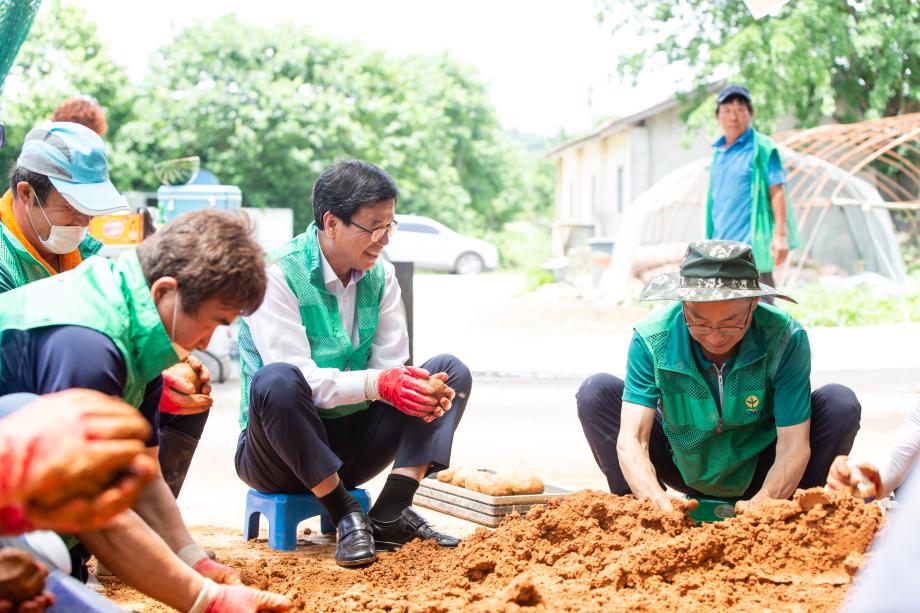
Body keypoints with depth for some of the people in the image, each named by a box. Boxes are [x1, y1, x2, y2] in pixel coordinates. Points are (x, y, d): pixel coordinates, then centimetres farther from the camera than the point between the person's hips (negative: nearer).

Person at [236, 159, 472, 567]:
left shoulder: (380, 275, 3)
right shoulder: (278, 275, -16)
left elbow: (391, 367, -1)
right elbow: (297, 379, -24)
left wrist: (421, 389, -24)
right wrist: (377, 383, -36)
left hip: (348, 449, 6)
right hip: (278, 452, -6)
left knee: (451, 372, -7)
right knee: (276, 381, -38)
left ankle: (390, 516, -21)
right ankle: (346, 517, -24)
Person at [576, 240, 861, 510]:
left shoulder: (785, 339, -27)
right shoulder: (651, 339, -25)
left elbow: (793, 448, -27)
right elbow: (631, 440, -30)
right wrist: (661, 507, -49)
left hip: (761, 480, 0)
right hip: (686, 471, 1)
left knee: (841, 404, -25)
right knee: (596, 391, -19)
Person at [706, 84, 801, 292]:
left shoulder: (762, 147, -5)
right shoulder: (718, 151, 15)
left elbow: (777, 191, -10)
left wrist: (780, 234, -18)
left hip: (751, 243, -7)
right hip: (723, 246, 7)